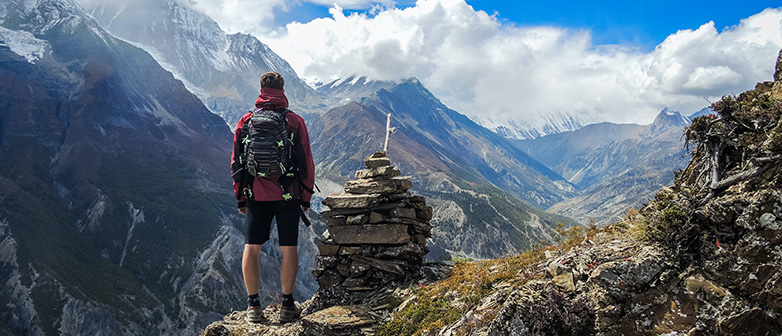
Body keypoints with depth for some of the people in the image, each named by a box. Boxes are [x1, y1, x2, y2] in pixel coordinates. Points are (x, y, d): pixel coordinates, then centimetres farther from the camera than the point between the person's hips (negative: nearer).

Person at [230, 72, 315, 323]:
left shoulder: (246, 121, 3)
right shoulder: (294, 121, -2)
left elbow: (236, 163, 6)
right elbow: (306, 162, -2)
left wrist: (240, 198, 14)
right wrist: (306, 197, 7)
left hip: (256, 196, 2)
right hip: (287, 196, -1)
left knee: (251, 249, 9)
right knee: (288, 249, 6)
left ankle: (253, 305, 12)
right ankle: (287, 305, 12)